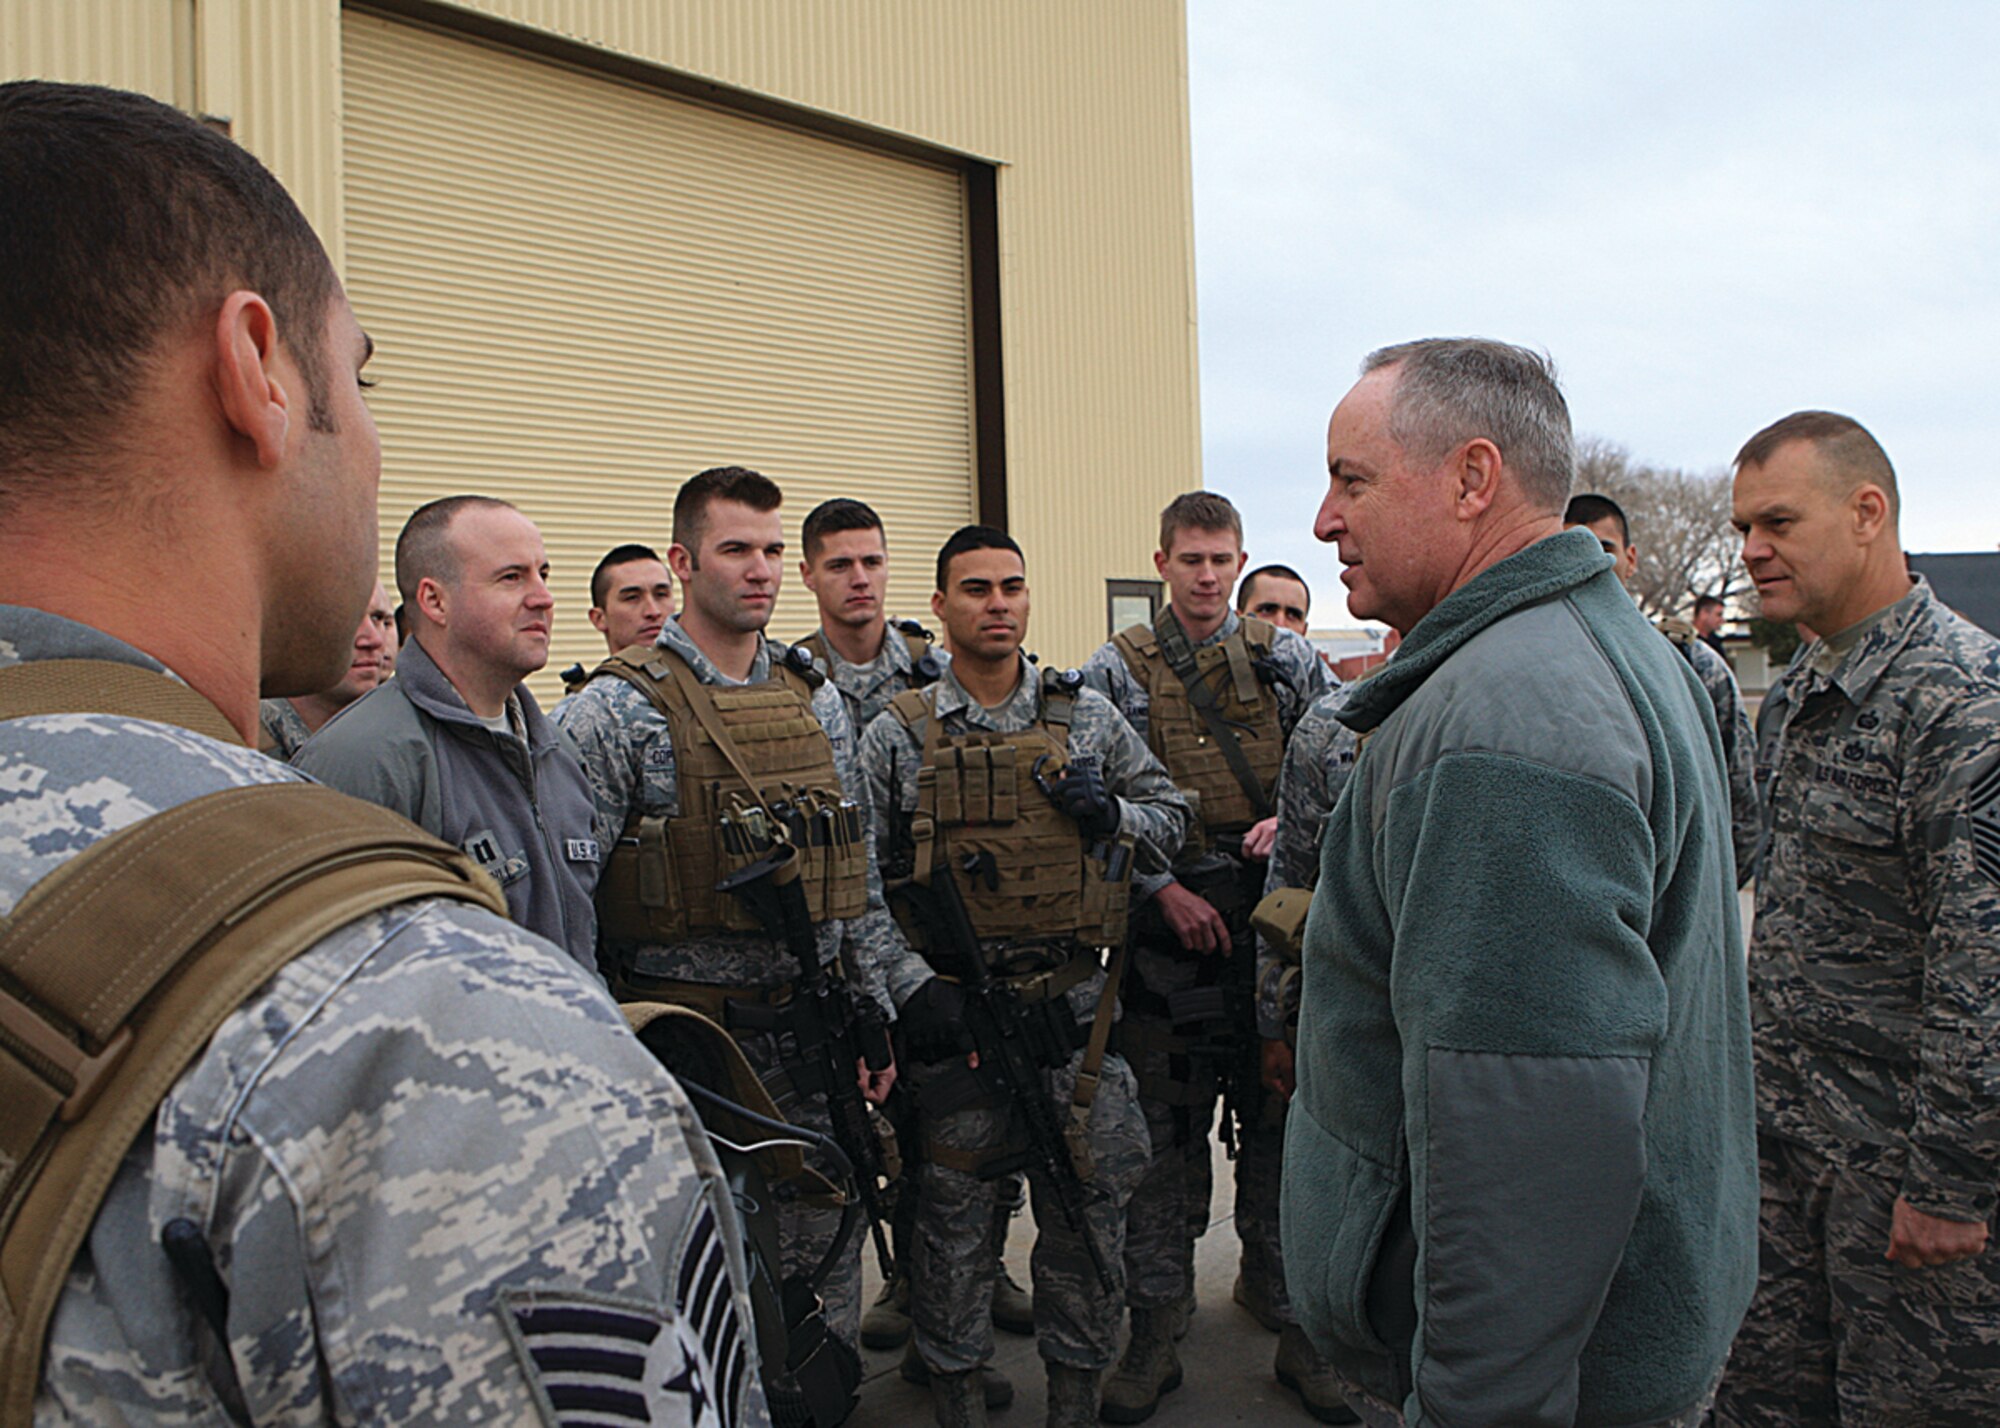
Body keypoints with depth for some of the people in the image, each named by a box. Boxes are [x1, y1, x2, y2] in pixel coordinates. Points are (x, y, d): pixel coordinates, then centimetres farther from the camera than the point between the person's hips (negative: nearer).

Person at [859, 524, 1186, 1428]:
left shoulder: (1087, 714, 6)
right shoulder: (898, 735, 0)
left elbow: (1170, 816, 13)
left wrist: (1112, 813, -7)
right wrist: (911, 987, -8)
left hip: (1074, 1005, 2)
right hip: (952, 1007, -1)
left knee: (1088, 1202, 9)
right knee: (954, 1205, 10)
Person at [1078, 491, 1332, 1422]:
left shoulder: (1285, 660, 9)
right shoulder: (1116, 672, 2)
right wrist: (1163, 888, -10)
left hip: (1272, 917, 2)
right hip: (1167, 924, -2)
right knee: (1165, 1125, 2)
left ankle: (1272, 1279, 33)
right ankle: (1157, 1321, 13)